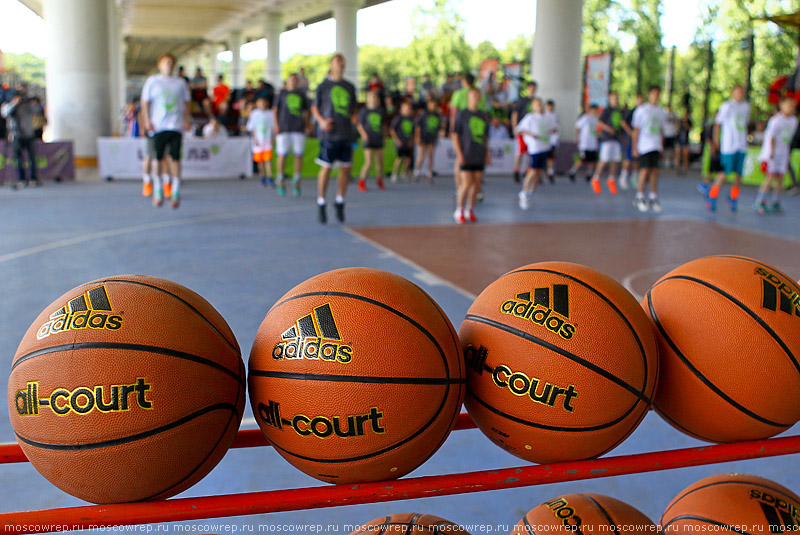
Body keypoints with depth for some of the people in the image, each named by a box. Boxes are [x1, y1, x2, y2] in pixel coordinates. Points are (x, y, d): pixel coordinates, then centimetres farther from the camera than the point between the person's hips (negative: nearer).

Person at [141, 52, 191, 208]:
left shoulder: (180, 82, 12)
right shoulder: (152, 81, 7)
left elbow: (186, 103, 17)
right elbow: (145, 102, 7)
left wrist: (187, 120, 7)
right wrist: (147, 121, -3)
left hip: (176, 125, 1)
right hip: (158, 126, -1)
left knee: (175, 157, -4)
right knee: (159, 158, -1)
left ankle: (175, 191, 2)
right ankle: (158, 191, 13)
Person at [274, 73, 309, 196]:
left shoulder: (301, 94, 15)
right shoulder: (281, 93, 10)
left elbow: (306, 111, 20)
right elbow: (275, 110, 8)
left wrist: (307, 125, 9)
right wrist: (276, 125, -3)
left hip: (298, 129, 2)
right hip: (284, 129, -2)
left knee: (299, 155, -3)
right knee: (282, 154, -4)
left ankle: (296, 182, 7)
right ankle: (280, 181, 9)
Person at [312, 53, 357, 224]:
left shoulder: (350, 87, 14)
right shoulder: (323, 86, 3)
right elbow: (314, 107, 8)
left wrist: (354, 117, 0)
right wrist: (321, 120, -10)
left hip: (346, 134, 4)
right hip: (329, 134, -4)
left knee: (346, 168, 4)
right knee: (326, 168, -3)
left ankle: (340, 202, 20)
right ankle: (321, 204, 10)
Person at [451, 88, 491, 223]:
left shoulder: (484, 116, 13)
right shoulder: (461, 115, -2)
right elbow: (454, 135, -4)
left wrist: (488, 153, 14)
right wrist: (459, 154, -11)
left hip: (480, 156, 5)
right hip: (466, 156, -5)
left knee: (476, 184, 4)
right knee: (466, 183, -9)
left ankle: (469, 210, 15)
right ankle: (459, 211, 4)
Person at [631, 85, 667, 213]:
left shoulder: (661, 111, 14)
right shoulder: (641, 110, 0)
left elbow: (661, 131, 19)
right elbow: (636, 129, -2)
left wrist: (662, 148, 16)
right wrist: (635, 147, -7)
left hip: (656, 146, 5)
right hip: (644, 146, -5)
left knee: (655, 171, 2)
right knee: (645, 170, -9)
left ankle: (653, 198, 9)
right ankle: (639, 198, 1)